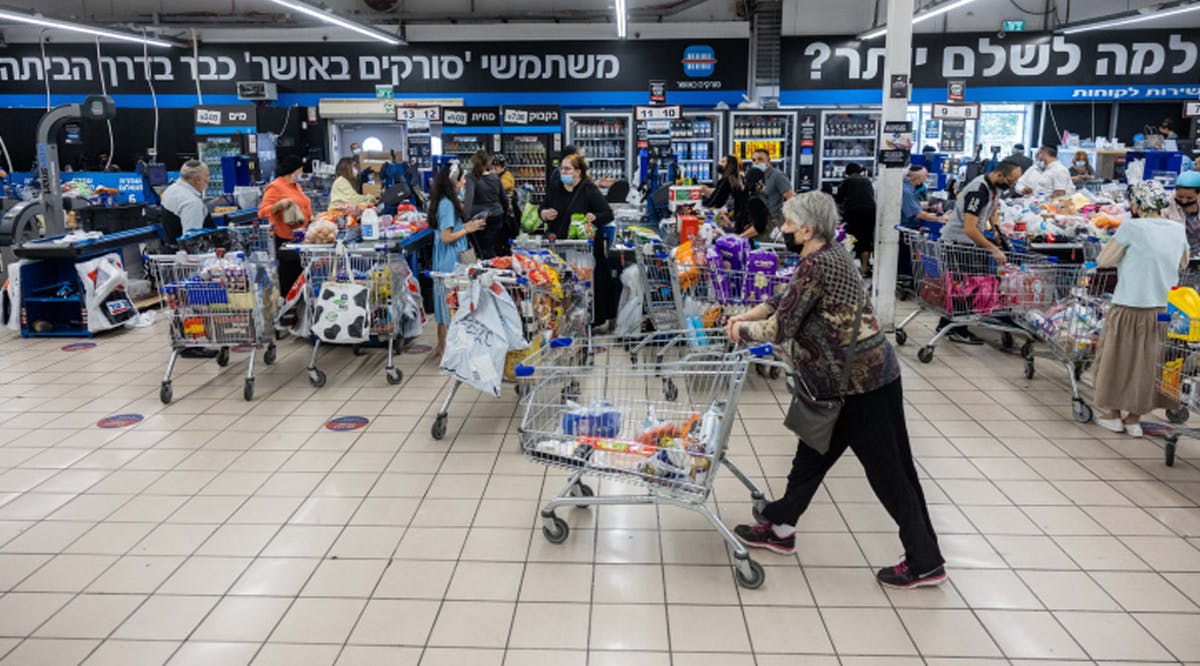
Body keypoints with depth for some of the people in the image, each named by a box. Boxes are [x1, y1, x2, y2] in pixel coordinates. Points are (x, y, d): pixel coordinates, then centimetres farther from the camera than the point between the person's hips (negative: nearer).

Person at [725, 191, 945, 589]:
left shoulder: (816, 265, -20)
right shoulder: (829, 256, 10)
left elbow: (780, 328, -18)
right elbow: (788, 299, 23)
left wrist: (743, 329, -1)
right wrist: (747, 316, 18)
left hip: (860, 381, -10)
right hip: (862, 375, 10)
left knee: (888, 470, 1)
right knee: (813, 453, 18)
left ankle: (926, 563, 15)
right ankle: (780, 528, 32)